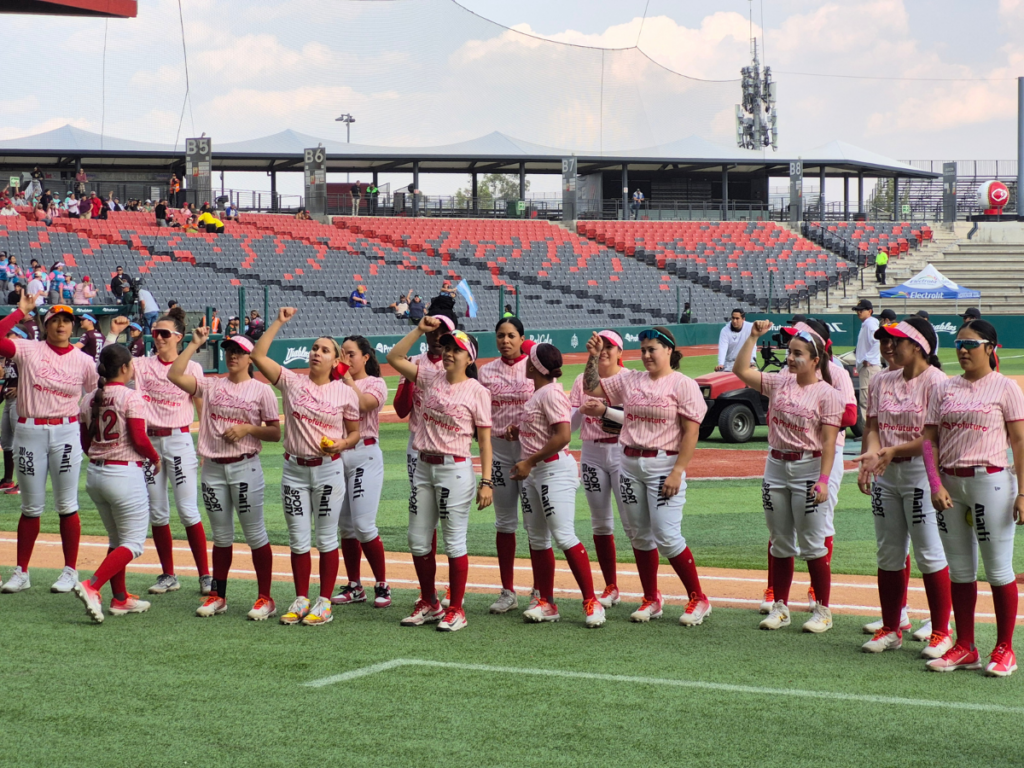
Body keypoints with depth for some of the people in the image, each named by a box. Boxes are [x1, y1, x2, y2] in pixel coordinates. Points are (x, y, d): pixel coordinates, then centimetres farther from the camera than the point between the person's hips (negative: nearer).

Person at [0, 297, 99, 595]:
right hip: (29, 433, 0)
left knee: (67, 506, 3)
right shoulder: (28, 350, 0)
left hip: (65, 433, 0)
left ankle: (70, 570, 12)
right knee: (31, 506, 8)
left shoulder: (84, 361, 3)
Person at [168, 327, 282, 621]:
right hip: (213, 467, 4)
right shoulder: (211, 385, 8)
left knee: (255, 534, -1)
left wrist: (247, 429, -15)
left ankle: (265, 598, 4)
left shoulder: (261, 390, 0)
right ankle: (218, 597, 18)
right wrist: (194, 344, -5)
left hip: (245, 467, -4)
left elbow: (275, 433, 0)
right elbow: (174, 375, -5)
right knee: (221, 536, 12)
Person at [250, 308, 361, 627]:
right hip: (294, 469, 2)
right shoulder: (292, 382, 1)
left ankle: (324, 602, 9)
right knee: (298, 540, 8)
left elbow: (355, 432, 6)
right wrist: (279, 322, -6)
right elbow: (258, 355, -5)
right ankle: (301, 600, 17)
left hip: (328, 470, -2)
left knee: (326, 539, 3)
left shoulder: (345, 392, -2)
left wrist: (342, 444, -15)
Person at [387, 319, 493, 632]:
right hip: (424, 467, 6)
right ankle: (429, 604, 24)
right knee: (418, 540, 10)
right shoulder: (431, 378, 8)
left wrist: (486, 481, -13)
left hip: (455, 469, -6)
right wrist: (420, 330, -2)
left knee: (454, 542, -1)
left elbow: (484, 440, -7)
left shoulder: (477, 392, -6)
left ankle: (456, 610, 8)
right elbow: (394, 357, 5)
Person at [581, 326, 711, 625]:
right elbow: (592, 388, 17)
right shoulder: (630, 380, 12)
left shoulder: (683, 385, -6)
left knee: (667, 536, -12)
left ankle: (698, 599, 1)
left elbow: (691, 432, -11)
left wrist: (677, 472, -18)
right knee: (639, 534, 9)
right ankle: (651, 600, 20)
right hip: (630, 464, 6)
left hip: (664, 464, -6)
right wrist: (593, 357, 3)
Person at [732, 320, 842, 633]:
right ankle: (780, 607, 19)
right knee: (780, 543, 11)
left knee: (812, 544, -1)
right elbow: (741, 371, 6)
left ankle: (822, 610, 8)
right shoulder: (779, 383, 6)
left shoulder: (827, 394, -9)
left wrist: (823, 480, -20)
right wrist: (753, 337, -1)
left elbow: (829, 441, -13)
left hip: (808, 469, -6)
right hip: (776, 466, 6)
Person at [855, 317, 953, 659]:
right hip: (885, 475, 7)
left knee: (930, 554, -3)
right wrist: (870, 453, -12)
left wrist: (894, 451, -22)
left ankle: (941, 632, 6)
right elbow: (872, 426, 8)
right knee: (889, 554, 12)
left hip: (921, 473, -7)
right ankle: (891, 629, 21)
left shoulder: (936, 383, -10)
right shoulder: (882, 382, 10)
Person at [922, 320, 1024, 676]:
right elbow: (930, 440, 8)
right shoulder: (946, 389, 10)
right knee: (960, 569, 9)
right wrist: (935, 485, -5)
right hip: (949, 483, 5)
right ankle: (965, 647, 17)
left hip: (990, 482, -5)